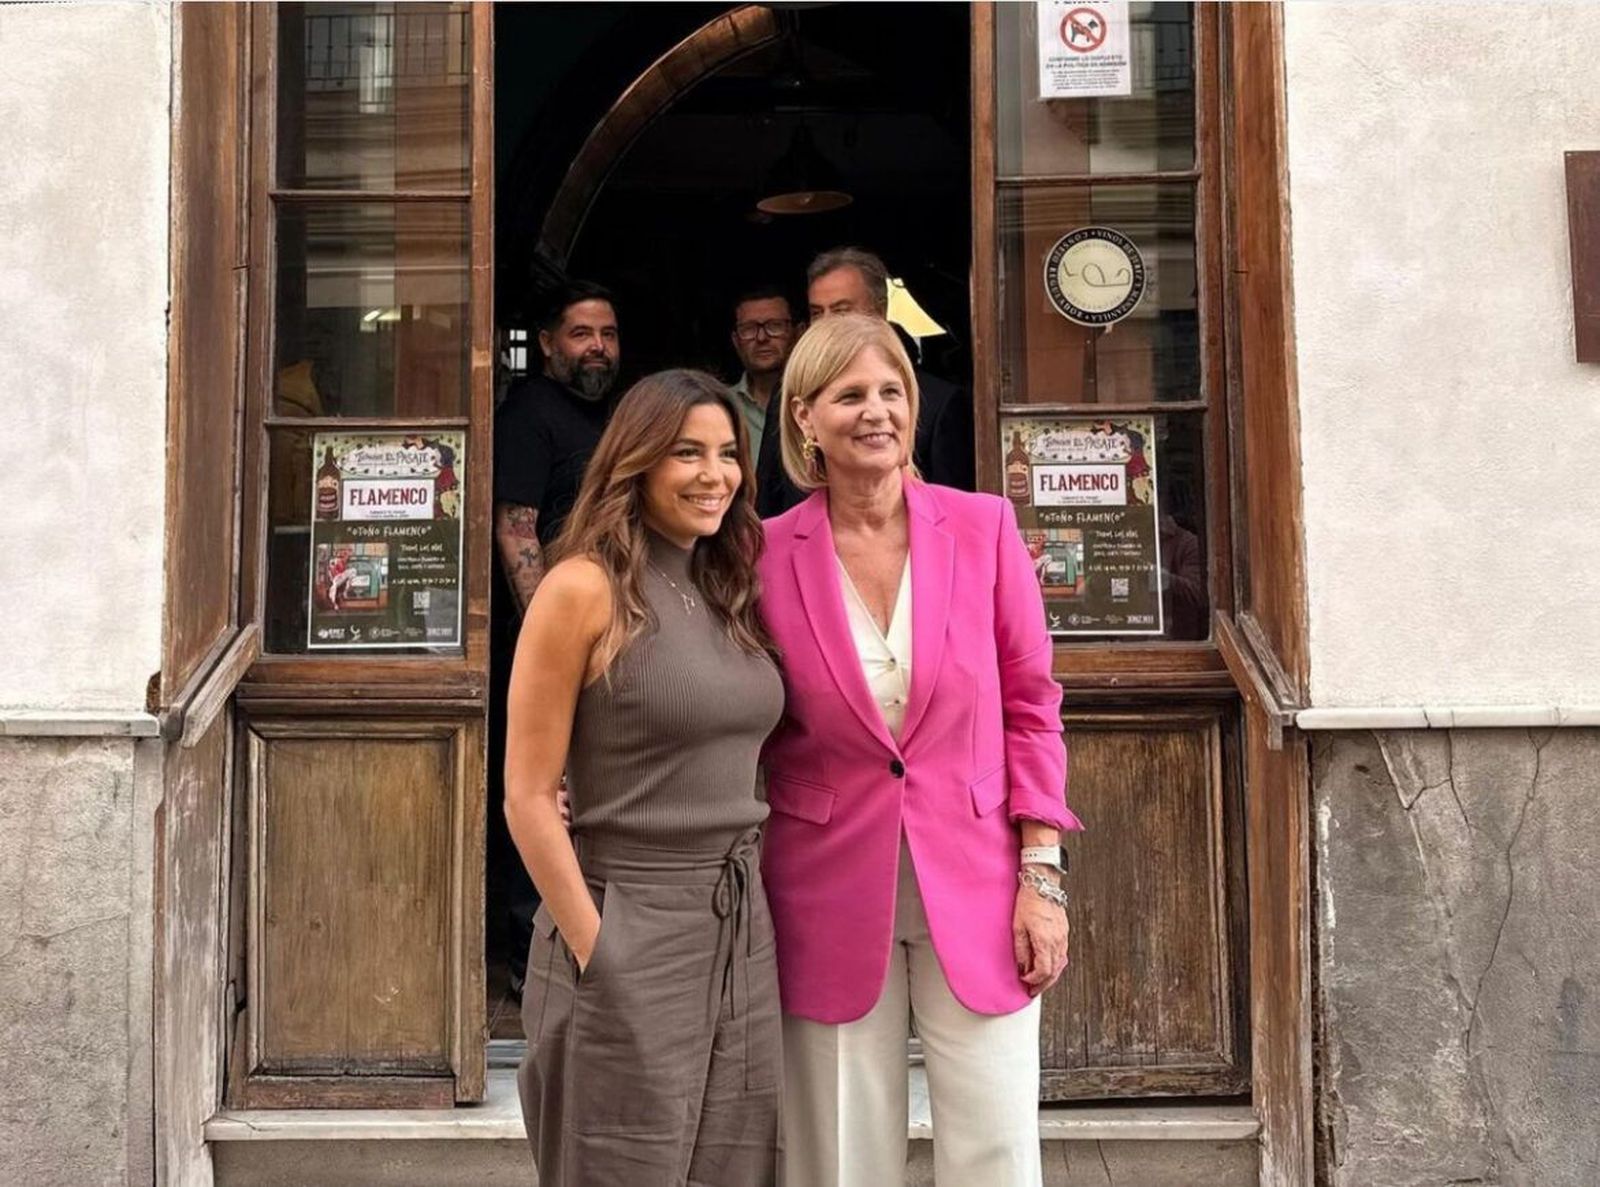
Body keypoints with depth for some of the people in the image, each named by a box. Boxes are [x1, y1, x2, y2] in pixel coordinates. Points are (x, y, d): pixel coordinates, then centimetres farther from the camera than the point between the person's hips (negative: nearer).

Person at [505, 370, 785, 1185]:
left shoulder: (729, 594, 9)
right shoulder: (585, 587, -11)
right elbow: (527, 796, -12)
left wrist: (753, 910, 8)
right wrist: (595, 951, -12)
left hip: (741, 931, 7)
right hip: (629, 932, -6)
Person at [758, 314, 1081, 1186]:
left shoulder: (983, 527, -2)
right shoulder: (767, 553, -4)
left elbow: (1031, 708, 2)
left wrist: (1042, 876, -2)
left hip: (974, 887, 1)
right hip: (832, 898, 0)